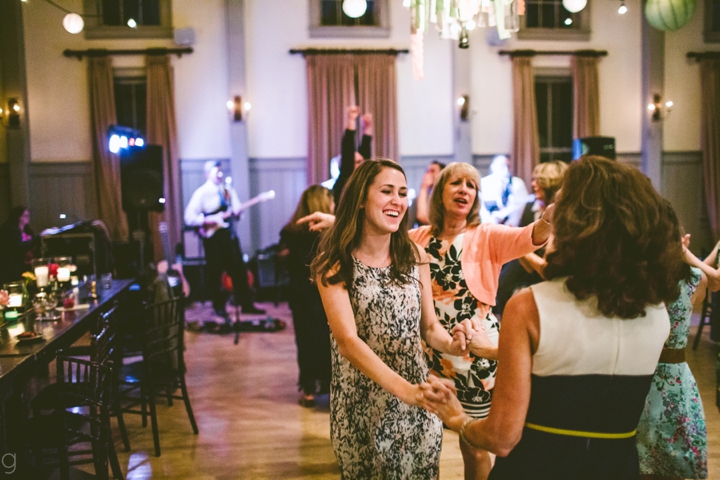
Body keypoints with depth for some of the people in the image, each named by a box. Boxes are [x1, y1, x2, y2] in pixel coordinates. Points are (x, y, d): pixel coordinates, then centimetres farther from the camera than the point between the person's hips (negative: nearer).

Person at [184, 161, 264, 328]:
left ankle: (246, 303, 18)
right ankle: (219, 307, 18)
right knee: (215, 272, 4)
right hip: (212, 236, -5)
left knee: (239, 269, 8)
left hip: (229, 234, 5)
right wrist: (207, 221, -23)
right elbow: (189, 218, -12)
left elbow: (237, 208, 8)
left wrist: (236, 211, -15)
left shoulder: (228, 190, 9)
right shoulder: (201, 193, -9)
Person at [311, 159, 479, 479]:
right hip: (361, 408, -3)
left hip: (418, 407, 3)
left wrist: (450, 344, -18)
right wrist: (405, 389, -35)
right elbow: (347, 341, -23)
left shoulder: (415, 257, 1)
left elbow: (429, 326, 6)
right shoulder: (334, 264, -13)